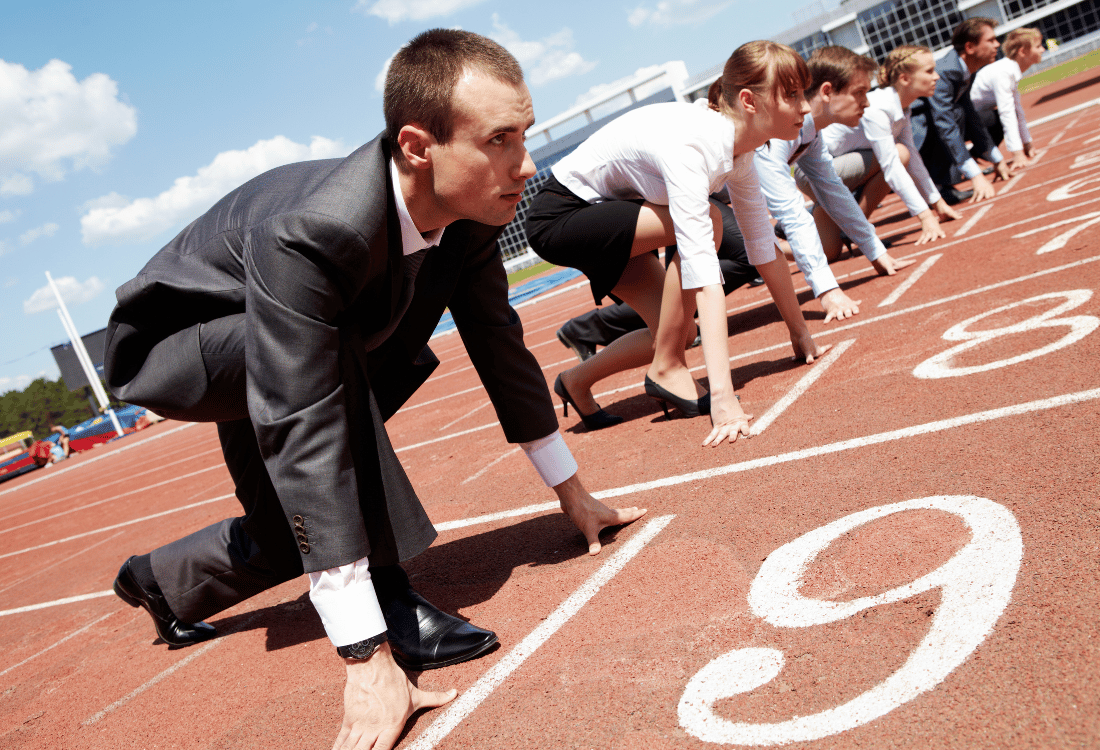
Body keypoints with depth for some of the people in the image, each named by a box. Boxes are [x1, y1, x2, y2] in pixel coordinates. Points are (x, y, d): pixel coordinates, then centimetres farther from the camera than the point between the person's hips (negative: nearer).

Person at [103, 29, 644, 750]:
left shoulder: (468, 211, -19)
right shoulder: (305, 233, -42)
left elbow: (500, 346, -7)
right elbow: (304, 440, -43)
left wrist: (572, 490, 0)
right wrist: (369, 660, -41)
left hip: (264, 359, 7)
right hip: (171, 348, -6)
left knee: (295, 534, 12)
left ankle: (160, 581, 42)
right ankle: (387, 596, -20)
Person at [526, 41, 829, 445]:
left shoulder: (739, 146, -7)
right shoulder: (689, 145, -34)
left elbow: (764, 245, 1)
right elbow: (703, 277, -41)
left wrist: (801, 333, 4)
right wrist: (722, 394, -44)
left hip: (605, 213, 8)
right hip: (559, 215, -8)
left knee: (678, 330, -1)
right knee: (704, 223, -26)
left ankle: (577, 381, 19)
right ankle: (666, 369, -12)